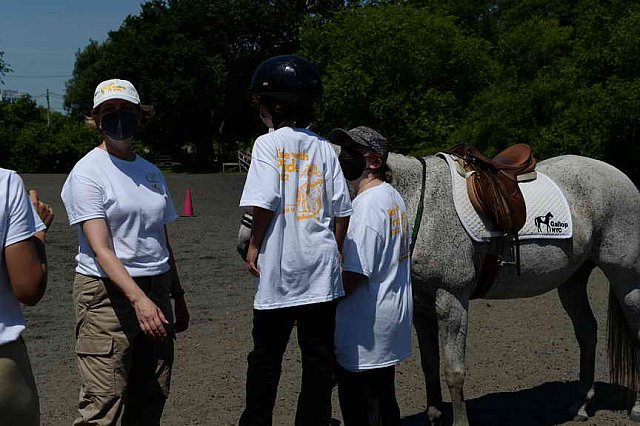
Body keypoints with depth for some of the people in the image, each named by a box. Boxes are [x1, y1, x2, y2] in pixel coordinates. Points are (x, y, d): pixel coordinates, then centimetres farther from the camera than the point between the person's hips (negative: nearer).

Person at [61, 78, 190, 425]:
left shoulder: (151, 172, 14)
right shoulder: (87, 173, -8)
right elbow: (101, 250, -17)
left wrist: (178, 297, 22)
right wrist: (139, 299, -28)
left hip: (157, 290, 7)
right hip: (107, 293, -7)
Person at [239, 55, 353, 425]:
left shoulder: (268, 144, -7)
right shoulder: (324, 148, 6)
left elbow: (265, 202, -15)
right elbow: (343, 210, 6)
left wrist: (254, 245, -3)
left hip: (279, 268, -3)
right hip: (320, 269, 3)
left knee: (266, 354, 10)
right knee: (319, 353, 9)